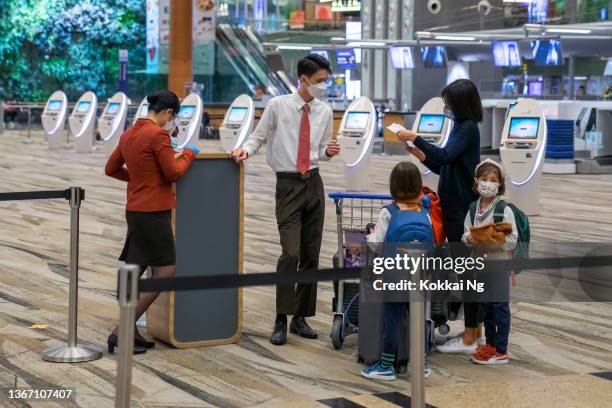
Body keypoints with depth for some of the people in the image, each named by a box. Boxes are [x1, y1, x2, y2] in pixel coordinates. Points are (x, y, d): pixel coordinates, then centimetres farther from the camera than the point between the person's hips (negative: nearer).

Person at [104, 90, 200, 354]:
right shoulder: (158, 135, -16)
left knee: (135, 271, 14)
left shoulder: (129, 134, 10)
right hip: (153, 212, -9)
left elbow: (111, 169, 19)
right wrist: (189, 153, 4)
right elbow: (174, 173, -12)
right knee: (164, 272, -4)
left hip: (135, 210, 9)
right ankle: (121, 331, -6)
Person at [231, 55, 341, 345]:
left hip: (314, 183, 5)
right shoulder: (277, 106, -6)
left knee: (311, 254, 8)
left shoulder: (324, 112, 6)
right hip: (288, 184, -5)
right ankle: (281, 321, -5)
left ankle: (300, 318, 18)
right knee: (290, 253, -15)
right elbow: (259, 136, 1)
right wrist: (246, 149, -18)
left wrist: (328, 151, -8)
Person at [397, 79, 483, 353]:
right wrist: (423, 157, 8)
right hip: (454, 208, 10)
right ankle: (476, 331, 20)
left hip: (463, 209, -10)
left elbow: (445, 156, -27)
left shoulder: (468, 128, -13)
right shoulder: (460, 127, 16)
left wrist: (415, 138, -22)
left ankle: (469, 339, -1)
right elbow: (446, 168, 19)